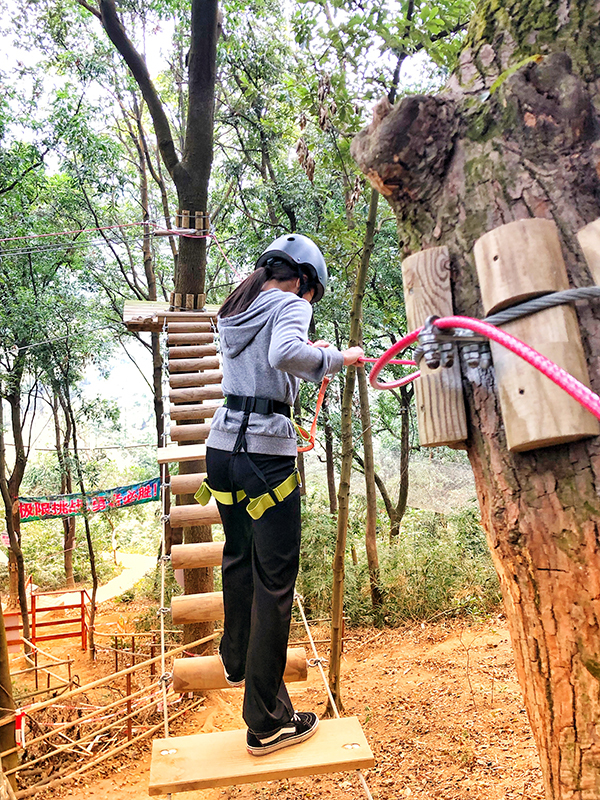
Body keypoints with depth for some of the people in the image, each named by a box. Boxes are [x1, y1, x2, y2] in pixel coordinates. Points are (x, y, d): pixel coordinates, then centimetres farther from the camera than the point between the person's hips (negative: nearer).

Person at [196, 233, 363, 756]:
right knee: (273, 581, 0)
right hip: (266, 453, -8)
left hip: (222, 444, 8)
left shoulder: (232, 313, 17)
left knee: (239, 560, 25)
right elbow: (284, 356, -27)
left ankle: (237, 661, 45)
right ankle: (267, 723, 11)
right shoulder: (290, 304, -5)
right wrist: (336, 358, -13)